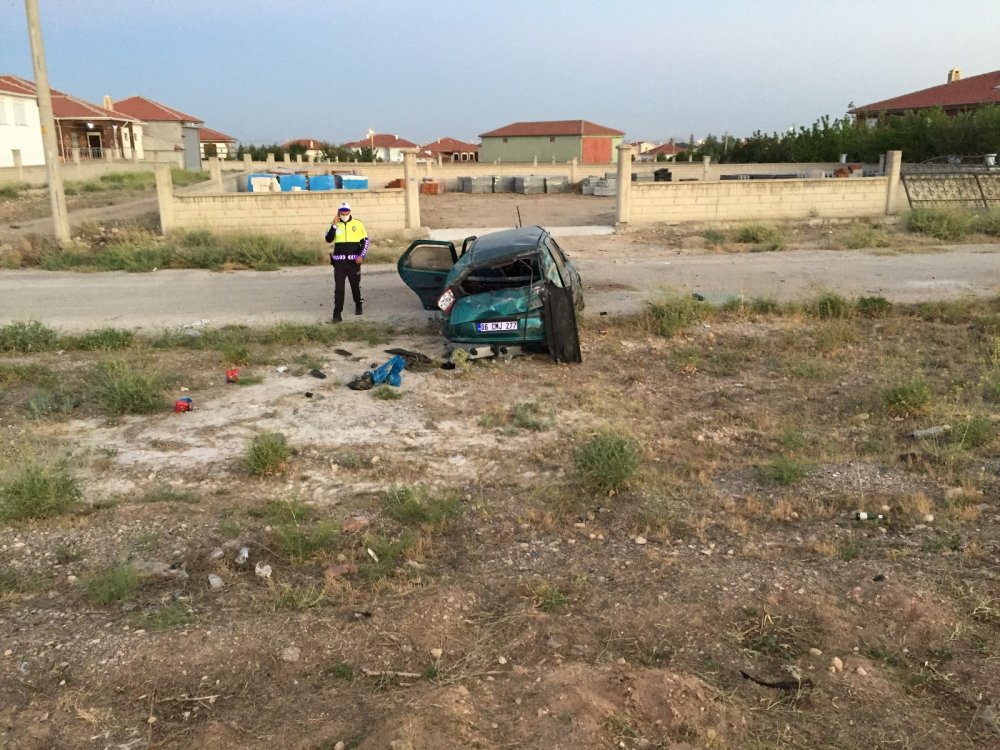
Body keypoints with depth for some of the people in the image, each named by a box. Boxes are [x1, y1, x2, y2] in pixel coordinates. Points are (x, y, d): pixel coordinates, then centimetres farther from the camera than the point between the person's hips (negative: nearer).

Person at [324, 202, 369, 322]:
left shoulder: (358, 224, 0)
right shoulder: (334, 225, 3)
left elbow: (365, 241, 4)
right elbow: (329, 239, -9)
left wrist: (362, 255, -6)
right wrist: (334, 225, -18)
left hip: (353, 262, 0)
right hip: (339, 262, 0)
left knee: (356, 285, 14)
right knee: (338, 288, -2)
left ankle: (358, 306, 37)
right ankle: (337, 313, -1)